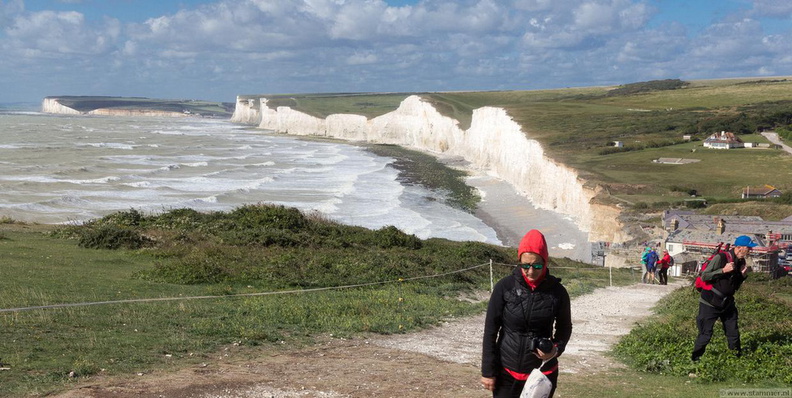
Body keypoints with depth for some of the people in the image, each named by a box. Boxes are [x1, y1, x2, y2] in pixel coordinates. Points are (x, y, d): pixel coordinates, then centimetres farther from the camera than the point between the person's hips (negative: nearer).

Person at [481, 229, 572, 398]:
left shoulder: (557, 291, -6)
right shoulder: (505, 287, -9)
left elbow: (564, 328, 9)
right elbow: (490, 331, -4)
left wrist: (556, 349, -12)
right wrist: (488, 371, -4)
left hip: (542, 373, 1)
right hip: (507, 372, -1)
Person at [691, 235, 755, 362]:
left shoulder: (741, 262, 5)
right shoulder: (721, 258, -18)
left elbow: (735, 287, 15)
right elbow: (704, 276, -18)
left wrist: (743, 276, -4)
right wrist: (723, 270, -26)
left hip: (727, 303, 7)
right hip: (710, 304, -7)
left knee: (733, 333, 11)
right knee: (705, 335, -3)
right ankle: (695, 359, 12)